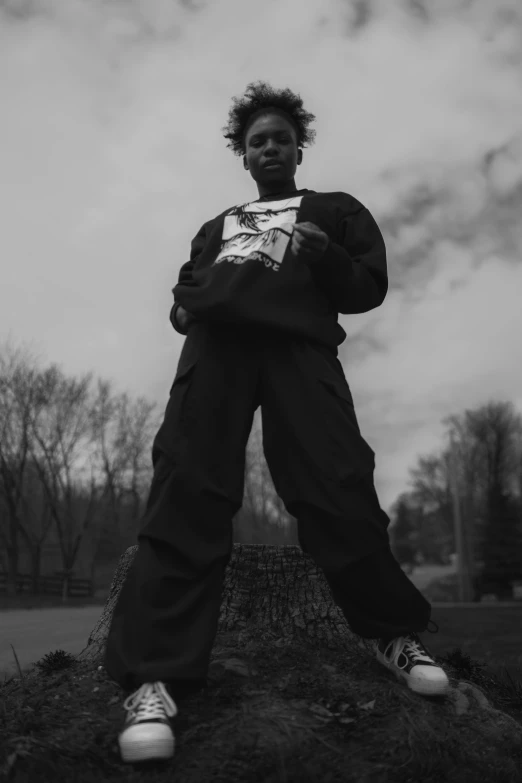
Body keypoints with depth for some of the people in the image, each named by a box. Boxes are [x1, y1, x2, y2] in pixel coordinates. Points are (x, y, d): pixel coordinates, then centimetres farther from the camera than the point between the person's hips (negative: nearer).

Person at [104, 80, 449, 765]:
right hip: (216, 343, 3)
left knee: (339, 493, -14)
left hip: (298, 344, -2)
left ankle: (396, 634, 8)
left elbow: (369, 288, 15)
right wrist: (184, 306, 6)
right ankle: (155, 678, -14)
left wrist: (327, 257, -6)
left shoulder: (335, 209, 26)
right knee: (188, 494, -15)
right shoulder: (217, 226, 37)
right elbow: (189, 282, 30)